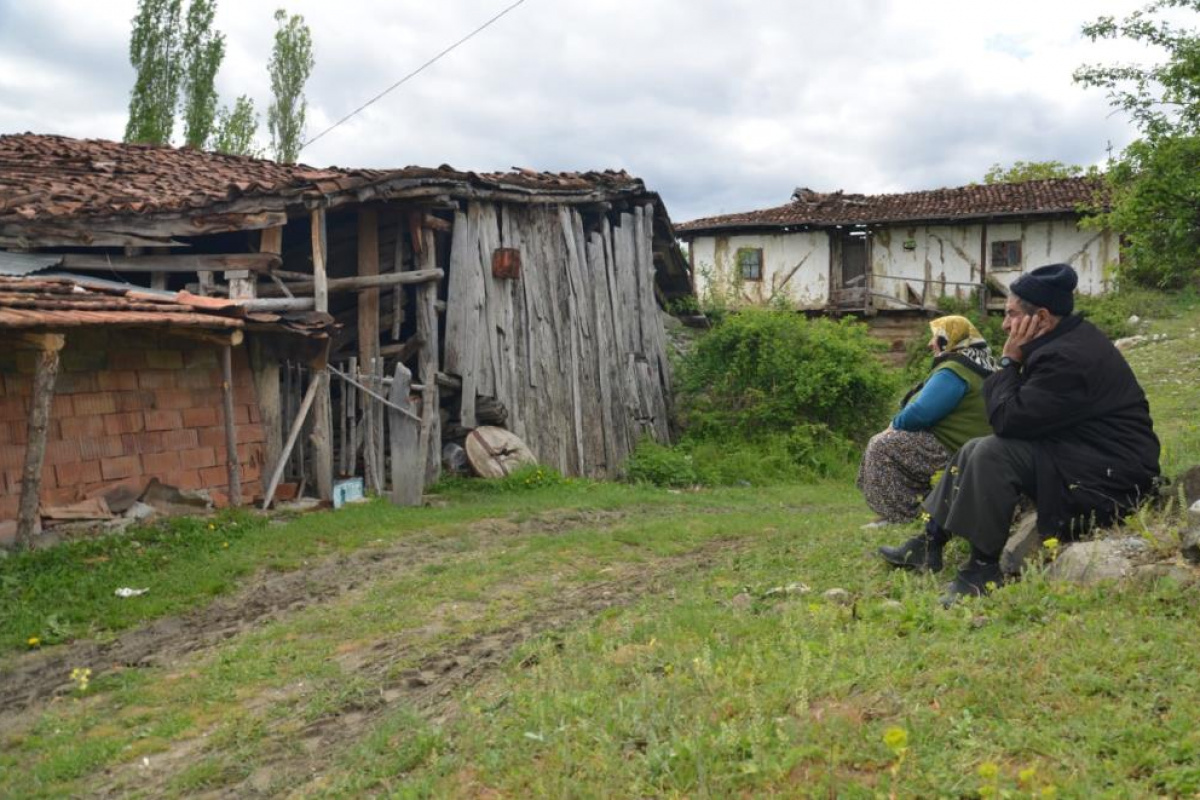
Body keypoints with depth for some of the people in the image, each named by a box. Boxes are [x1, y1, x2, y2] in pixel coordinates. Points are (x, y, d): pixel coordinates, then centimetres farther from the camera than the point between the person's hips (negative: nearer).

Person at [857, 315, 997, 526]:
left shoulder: (953, 371, -17)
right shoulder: (979, 367, 17)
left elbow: (920, 414, -23)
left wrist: (894, 425, -3)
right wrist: (897, 426, 12)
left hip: (950, 453, -11)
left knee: (881, 446, -11)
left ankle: (898, 515, -10)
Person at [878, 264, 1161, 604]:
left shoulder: (1068, 359, -26)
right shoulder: (1070, 338, 7)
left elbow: (1006, 420, -23)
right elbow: (1019, 415, 13)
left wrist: (1010, 361, -14)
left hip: (1110, 480, -11)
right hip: (1082, 452, 11)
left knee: (992, 455, -26)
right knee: (974, 450, 12)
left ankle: (983, 569, -15)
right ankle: (929, 545, 15)